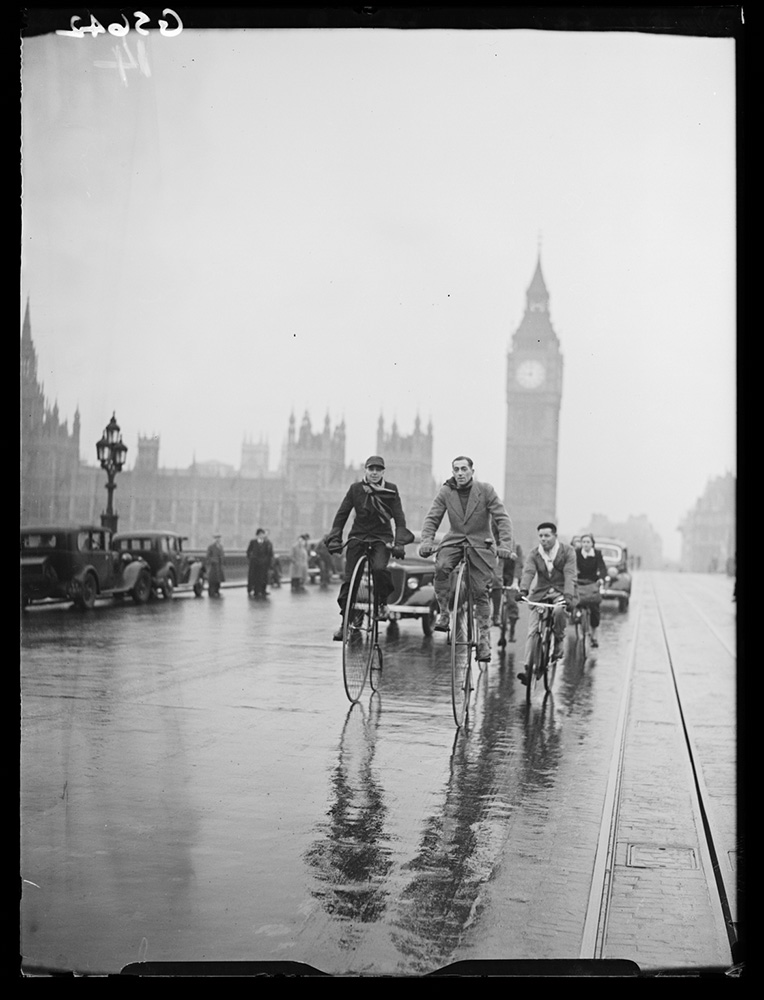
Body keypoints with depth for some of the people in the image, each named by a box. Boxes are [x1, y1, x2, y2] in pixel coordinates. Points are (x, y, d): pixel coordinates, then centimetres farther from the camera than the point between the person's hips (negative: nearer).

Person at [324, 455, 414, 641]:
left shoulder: (391, 490, -1)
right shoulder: (356, 489, 1)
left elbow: (399, 518, -3)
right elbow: (342, 514, 3)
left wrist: (399, 542, -14)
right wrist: (334, 538, -6)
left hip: (382, 537, -1)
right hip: (358, 535, 2)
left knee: (379, 568, -30)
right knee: (349, 578, -6)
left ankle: (382, 603, -4)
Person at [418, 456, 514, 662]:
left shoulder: (486, 490, -6)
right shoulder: (445, 492, -1)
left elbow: (502, 518, -10)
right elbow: (432, 518, -2)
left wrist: (505, 545, -24)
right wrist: (427, 541, -21)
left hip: (480, 544, -1)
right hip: (454, 542, 1)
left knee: (481, 591, -7)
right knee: (441, 567, -30)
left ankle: (484, 637, 5)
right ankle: (443, 614, -15)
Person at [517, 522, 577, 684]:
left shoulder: (567, 551, -5)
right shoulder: (534, 554, 2)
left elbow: (570, 575, -16)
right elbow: (528, 572, -13)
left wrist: (568, 596, -32)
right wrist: (523, 590, -33)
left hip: (561, 592, -2)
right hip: (541, 593, 2)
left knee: (559, 610, -37)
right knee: (532, 631, -11)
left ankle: (559, 641, -10)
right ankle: (527, 668, -11)